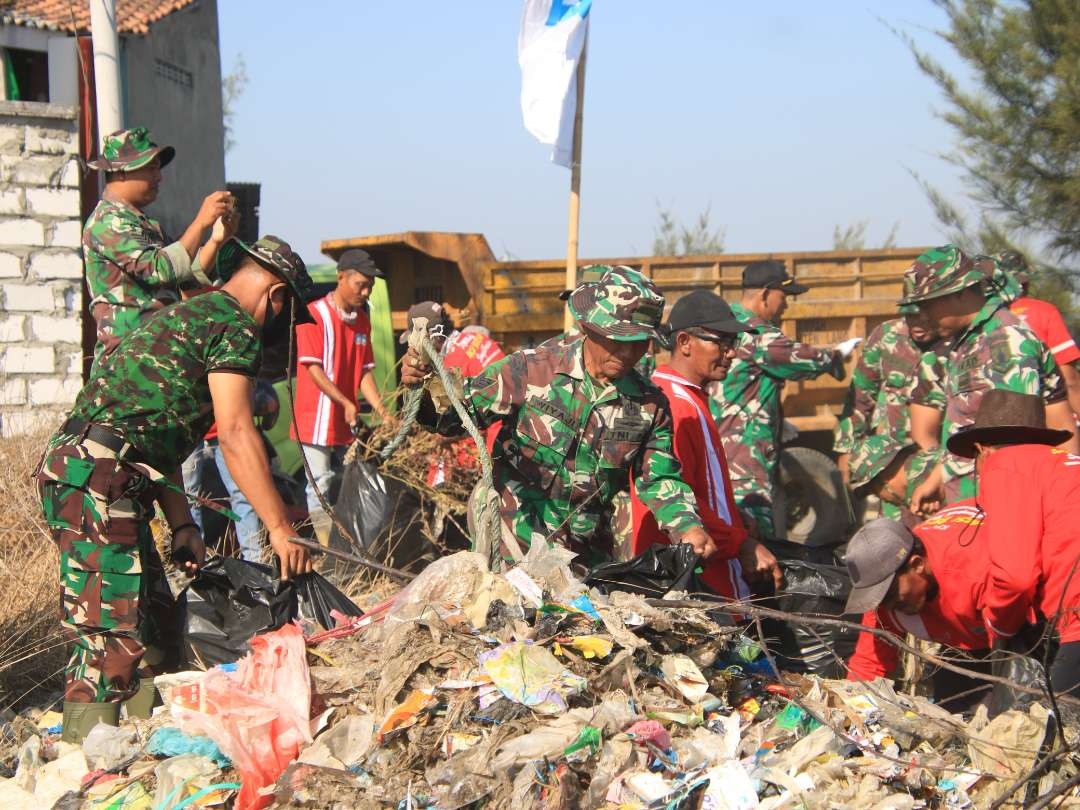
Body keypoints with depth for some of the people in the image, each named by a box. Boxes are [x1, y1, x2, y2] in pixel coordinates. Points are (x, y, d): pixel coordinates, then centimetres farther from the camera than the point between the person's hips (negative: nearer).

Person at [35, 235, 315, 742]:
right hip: (96, 476, -10)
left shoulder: (186, 316, 27)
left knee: (155, 625, 15)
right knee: (111, 637, -11)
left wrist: (181, 525, 17)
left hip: (74, 468, 10)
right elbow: (236, 437, -13)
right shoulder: (235, 324, -4)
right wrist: (280, 528, -10)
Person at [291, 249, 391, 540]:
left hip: (347, 423, 7)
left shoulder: (362, 320, 12)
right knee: (321, 486, -6)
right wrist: (346, 403, -21)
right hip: (317, 419, -7)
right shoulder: (315, 314, -9)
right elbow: (313, 368, -14)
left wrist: (382, 412, -1)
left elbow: (365, 371, 11)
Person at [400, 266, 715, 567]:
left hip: (587, 553, 4)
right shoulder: (531, 370, -10)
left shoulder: (651, 405, 1)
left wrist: (686, 526, -11)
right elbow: (458, 413, -6)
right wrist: (421, 390, -26)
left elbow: (660, 481, 8)